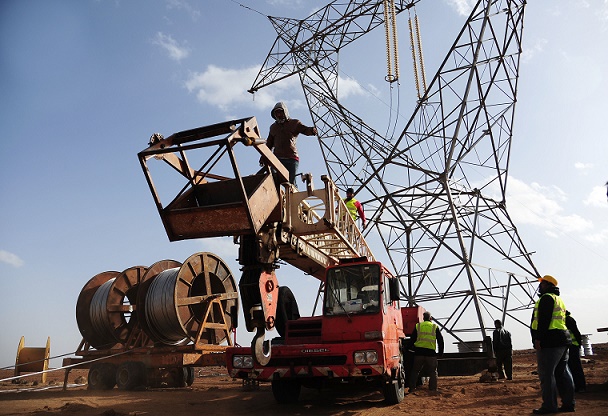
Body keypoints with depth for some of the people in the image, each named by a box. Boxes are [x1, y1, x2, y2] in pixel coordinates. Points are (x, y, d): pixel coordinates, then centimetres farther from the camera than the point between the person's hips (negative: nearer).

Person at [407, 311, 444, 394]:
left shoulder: (417, 326, 7)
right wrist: (440, 353, 15)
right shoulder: (435, 327, 6)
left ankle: (412, 388, 14)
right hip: (431, 353, -1)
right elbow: (440, 340, 7)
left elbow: (412, 339, 8)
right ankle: (433, 389, 5)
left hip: (419, 352, 1)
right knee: (433, 372, 9)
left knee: (415, 371, 13)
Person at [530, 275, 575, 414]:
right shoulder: (559, 300, 23)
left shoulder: (547, 298, -8)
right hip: (563, 339, 10)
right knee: (562, 373, 12)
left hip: (550, 340, -10)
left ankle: (549, 406, -8)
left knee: (546, 374, -8)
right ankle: (568, 403, 14)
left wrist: (538, 338, -19)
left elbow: (544, 319, -18)